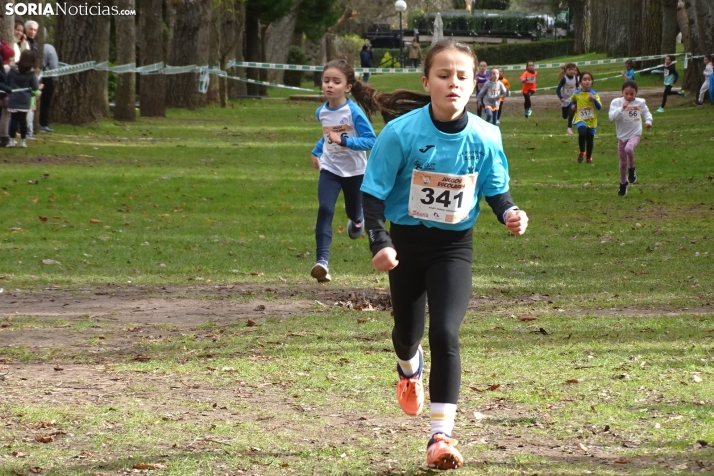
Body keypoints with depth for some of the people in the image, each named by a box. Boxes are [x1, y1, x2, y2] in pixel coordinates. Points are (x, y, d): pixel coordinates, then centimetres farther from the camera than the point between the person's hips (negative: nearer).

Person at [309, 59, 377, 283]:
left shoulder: (354, 112, -20)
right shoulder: (321, 112, -3)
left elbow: (370, 140, -23)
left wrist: (343, 141, -33)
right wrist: (317, 151, 11)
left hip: (354, 170, -2)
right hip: (329, 169, 2)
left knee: (353, 211, 18)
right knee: (325, 210, -18)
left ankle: (357, 220, 59)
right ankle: (322, 260, -26)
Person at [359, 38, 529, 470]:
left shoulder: (486, 137, -12)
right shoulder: (401, 132, -18)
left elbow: (495, 188, 5)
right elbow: (373, 192, -10)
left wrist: (509, 213, -17)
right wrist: (380, 242, -22)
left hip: (455, 245, 0)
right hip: (407, 241, 0)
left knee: (445, 333, -16)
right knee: (408, 332, 16)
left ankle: (442, 434, -12)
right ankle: (410, 369, 57)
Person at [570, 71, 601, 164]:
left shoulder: (594, 94, -9)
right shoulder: (576, 94, -4)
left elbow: (599, 107, -18)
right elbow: (572, 100, 20)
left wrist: (594, 99, -33)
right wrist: (572, 105, -1)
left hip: (591, 121, 1)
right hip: (581, 120, -1)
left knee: (589, 140, 11)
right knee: (582, 133, -30)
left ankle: (589, 158, 37)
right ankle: (582, 152, -7)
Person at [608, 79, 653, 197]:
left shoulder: (640, 102, -5)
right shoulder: (617, 102, -11)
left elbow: (646, 112, 13)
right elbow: (612, 117, -22)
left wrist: (648, 121, -6)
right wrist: (622, 108, -33)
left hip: (635, 134, -2)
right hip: (622, 136, 2)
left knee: (629, 148, -34)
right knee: (623, 161, 12)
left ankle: (631, 168, -6)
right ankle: (623, 183, 33)